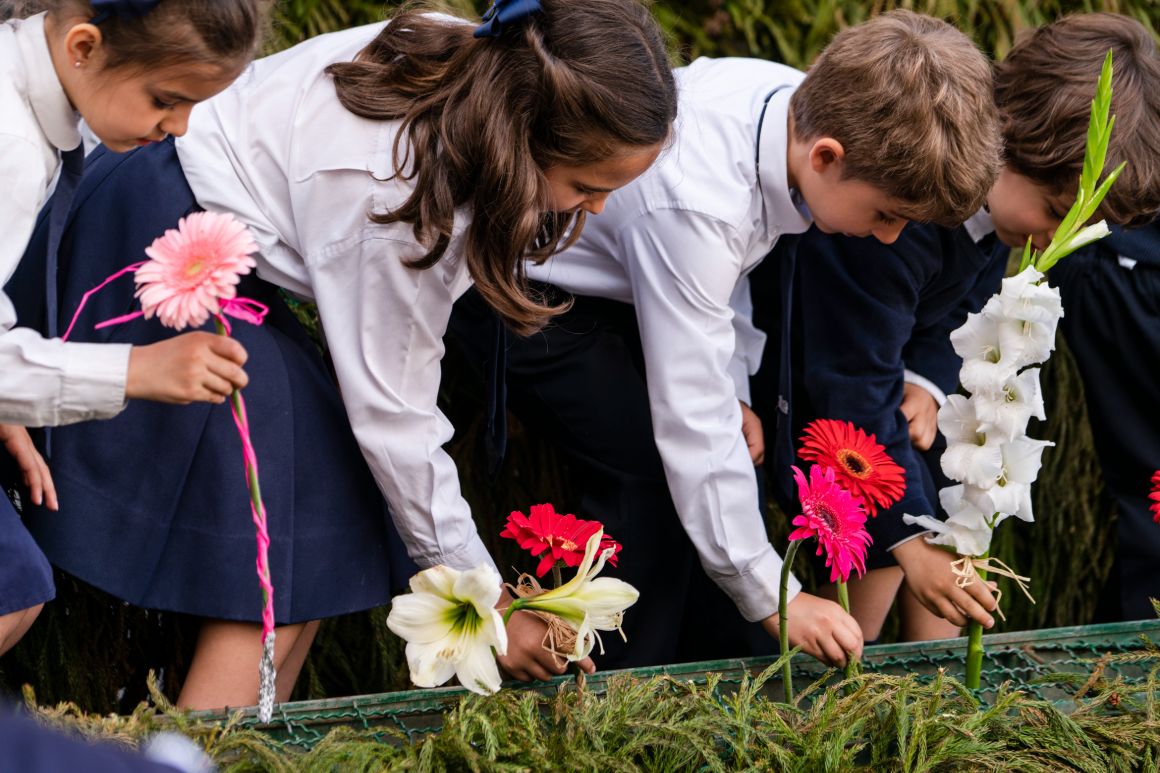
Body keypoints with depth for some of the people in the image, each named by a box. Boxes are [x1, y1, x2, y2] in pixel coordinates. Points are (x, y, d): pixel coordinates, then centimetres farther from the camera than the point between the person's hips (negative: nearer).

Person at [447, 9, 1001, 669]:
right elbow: (692, 420, -36)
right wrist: (774, 598, -30)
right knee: (650, 472, -19)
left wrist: (734, 388, -2)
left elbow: (729, 264, 7)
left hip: (614, 278, 8)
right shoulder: (691, 198, -41)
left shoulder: (804, 107, -17)